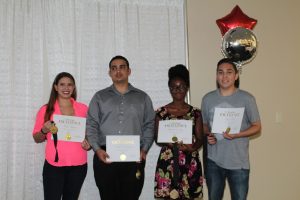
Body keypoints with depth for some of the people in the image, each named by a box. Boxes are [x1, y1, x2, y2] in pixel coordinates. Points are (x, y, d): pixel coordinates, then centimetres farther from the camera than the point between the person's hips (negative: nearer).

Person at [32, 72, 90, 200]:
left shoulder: (83, 108, 5)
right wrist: (44, 131, -14)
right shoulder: (46, 110, 1)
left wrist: (89, 143, -3)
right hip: (54, 165, -2)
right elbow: (36, 139, 6)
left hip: (78, 165, 2)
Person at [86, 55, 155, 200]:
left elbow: (149, 126, 9)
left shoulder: (142, 97, 13)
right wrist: (97, 149, -7)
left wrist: (144, 150, -4)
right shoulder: (99, 97, 12)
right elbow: (91, 125, 6)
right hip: (105, 157, 0)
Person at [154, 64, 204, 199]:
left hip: (190, 164, 1)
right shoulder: (161, 112, 2)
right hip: (167, 163, -1)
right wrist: (169, 142, -18)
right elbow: (157, 139, 2)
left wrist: (192, 147, -18)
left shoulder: (195, 113, 4)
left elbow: (200, 139, 4)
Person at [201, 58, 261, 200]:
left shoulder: (246, 98, -7)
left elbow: (257, 127, -2)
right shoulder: (208, 98, 2)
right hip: (213, 161, 3)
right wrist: (208, 135, -8)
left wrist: (236, 135, -18)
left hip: (238, 162, -3)